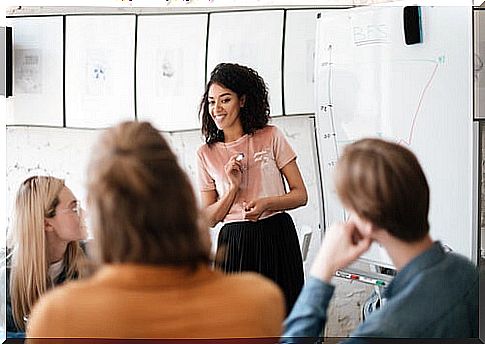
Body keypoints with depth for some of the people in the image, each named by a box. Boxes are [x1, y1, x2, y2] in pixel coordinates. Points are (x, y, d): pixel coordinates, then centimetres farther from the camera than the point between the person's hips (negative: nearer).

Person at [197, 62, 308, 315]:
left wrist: (266, 203, -15)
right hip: (234, 244, 1)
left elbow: (301, 194, 3)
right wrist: (232, 187, -10)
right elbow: (209, 218, 6)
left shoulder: (271, 137, 3)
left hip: (277, 239, -1)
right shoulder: (206, 154, 6)